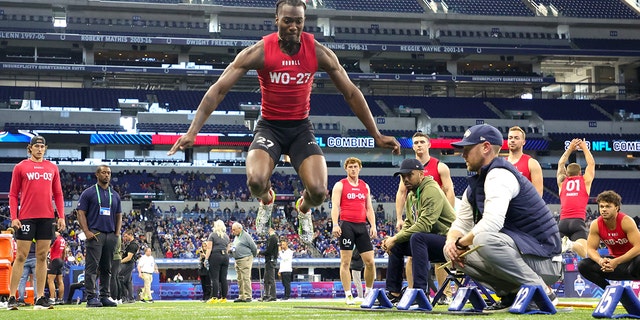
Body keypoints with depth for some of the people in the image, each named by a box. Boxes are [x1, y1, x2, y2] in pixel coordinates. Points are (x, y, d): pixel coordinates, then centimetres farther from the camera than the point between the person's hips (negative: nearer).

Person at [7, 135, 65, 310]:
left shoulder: (52, 168, 12)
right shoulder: (20, 167, 4)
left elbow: (58, 194, 14)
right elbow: (13, 195, 2)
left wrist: (61, 216, 5)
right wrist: (14, 217, -7)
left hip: (47, 217, 3)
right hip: (26, 218, -3)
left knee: (42, 257, 5)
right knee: (21, 257, -3)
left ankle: (40, 299, 8)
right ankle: (12, 298, 1)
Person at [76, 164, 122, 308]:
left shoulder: (115, 195, 18)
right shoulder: (89, 193, 3)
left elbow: (119, 216, 21)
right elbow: (81, 213, -1)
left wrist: (117, 233, 7)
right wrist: (87, 232, -12)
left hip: (111, 235, 5)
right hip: (95, 234, -5)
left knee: (107, 268, 7)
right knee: (92, 267, -10)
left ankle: (105, 296, 11)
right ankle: (91, 297, -11)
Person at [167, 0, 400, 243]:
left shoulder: (318, 52, -11)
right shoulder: (259, 52, -16)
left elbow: (351, 92, -1)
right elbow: (218, 89, -16)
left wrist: (376, 135, -1)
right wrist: (192, 132, -24)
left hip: (301, 127, 1)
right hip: (269, 126, -1)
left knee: (318, 191, -20)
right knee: (256, 182, -30)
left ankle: (303, 210, 21)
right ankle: (266, 200, 12)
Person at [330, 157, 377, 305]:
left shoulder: (365, 186, 17)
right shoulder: (340, 185, 3)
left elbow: (369, 208, 18)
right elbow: (335, 206, -5)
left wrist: (373, 225, 6)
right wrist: (335, 224, -18)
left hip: (361, 226, 4)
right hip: (346, 225, -4)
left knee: (370, 261, 1)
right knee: (345, 261, -3)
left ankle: (369, 293, 16)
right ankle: (348, 295, 0)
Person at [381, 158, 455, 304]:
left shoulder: (432, 191, -17)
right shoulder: (411, 195, 13)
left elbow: (424, 225, -26)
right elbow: (409, 224, 16)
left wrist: (396, 239, -20)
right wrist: (393, 239, -3)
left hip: (447, 239, -10)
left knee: (417, 238, -33)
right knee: (396, 246, 8)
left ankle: (421, 291, -35)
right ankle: (394, 293, 11)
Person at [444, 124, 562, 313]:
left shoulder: (500, 175, -15)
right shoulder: (474, 185, 14)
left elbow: (491, 223, -29)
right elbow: (461, 224, 16)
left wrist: (460, 243, -15)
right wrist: (452, 242, -7)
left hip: (544, 261, -9)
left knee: (484, 239, -35)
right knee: (452, 251, 4)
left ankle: (542, 292, -17)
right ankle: (511, 293, 6)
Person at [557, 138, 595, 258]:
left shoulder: (562, 182, 19)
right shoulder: (585, 181, 15)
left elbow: (560, 164, 35)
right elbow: (591, 163, 29)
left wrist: (570, 149, 40)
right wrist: (585, 148, 37)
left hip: (563, 222, 2)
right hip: (578, 221, -2)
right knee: (584, 253, -16)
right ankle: (571, 244, -47)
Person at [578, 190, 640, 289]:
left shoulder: (626, 221, -21)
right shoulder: (596, 225, -9)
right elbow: (591, 248, -7)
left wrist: (616, 262, -37)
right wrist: (600, 261, -31)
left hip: (631, 259, -5)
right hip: (614, 260, 5)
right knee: (583, 266, -15)